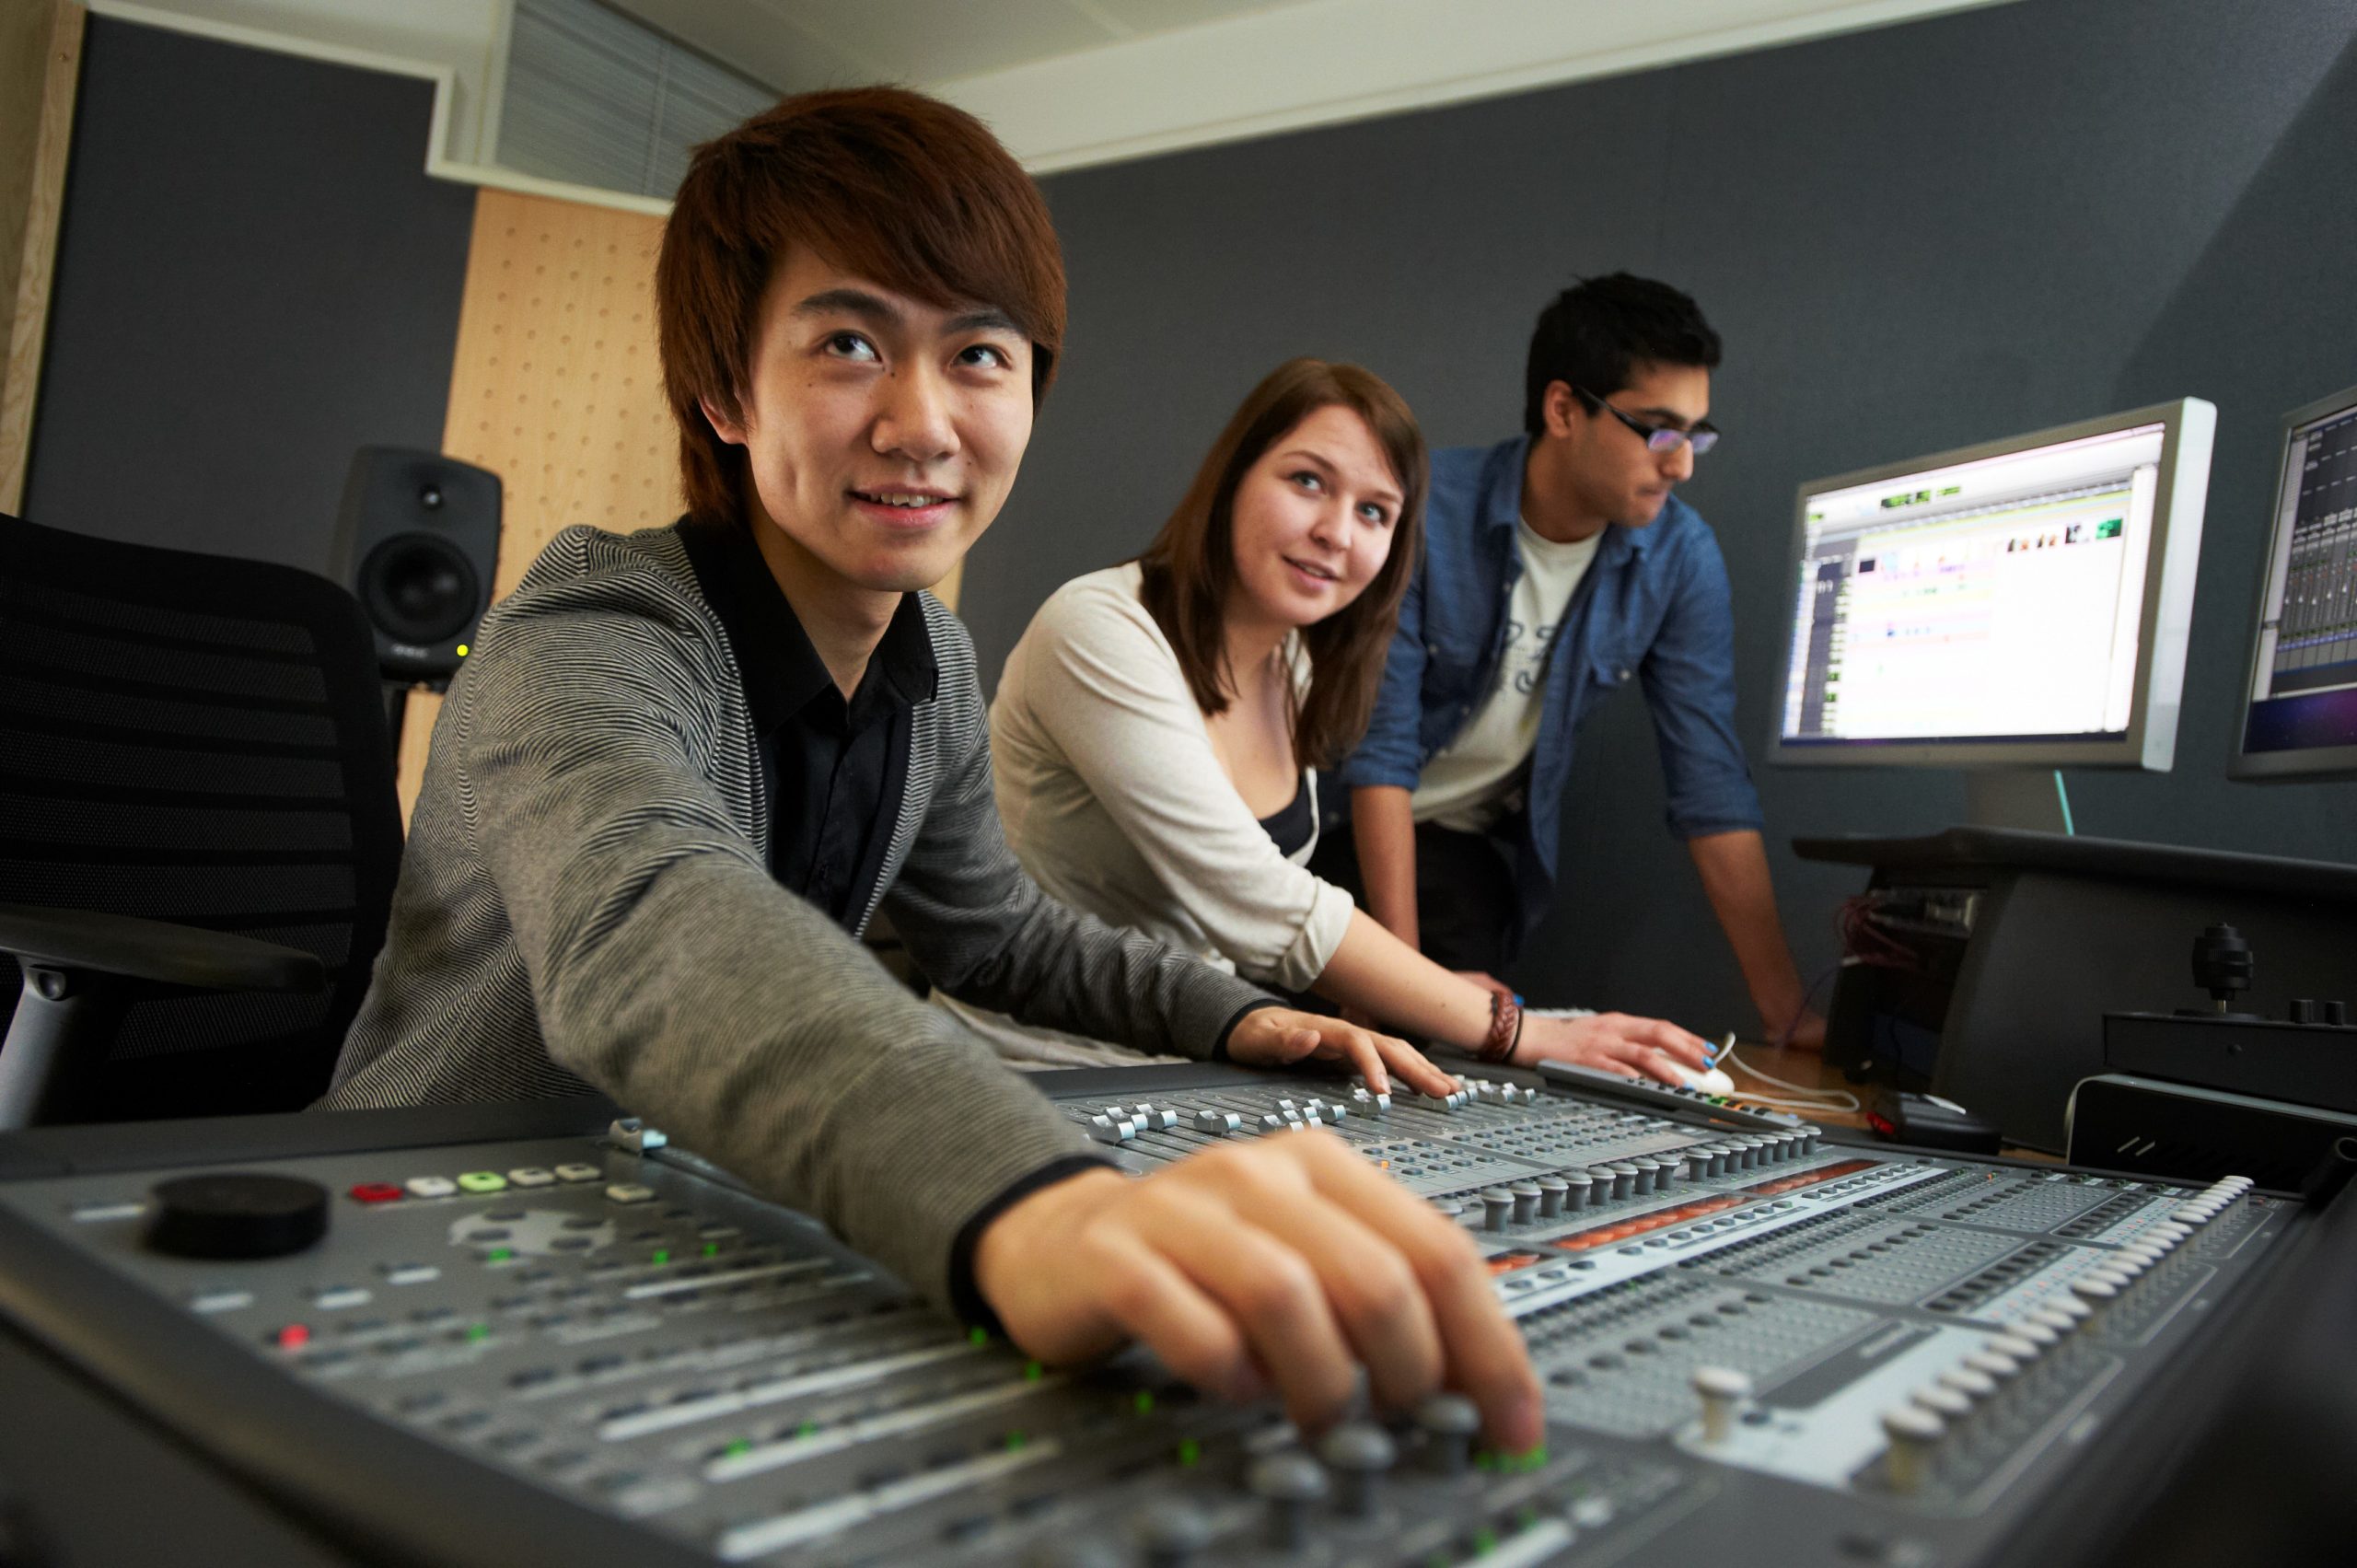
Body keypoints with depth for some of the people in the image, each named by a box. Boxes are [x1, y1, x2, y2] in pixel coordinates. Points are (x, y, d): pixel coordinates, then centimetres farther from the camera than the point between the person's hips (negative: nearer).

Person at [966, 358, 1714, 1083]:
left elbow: (1256, 916, 10)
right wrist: (1519, 1033, -20)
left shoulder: (1299, 666, 6)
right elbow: (1270, 910, -23)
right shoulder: (1098, 634, -19)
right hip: (1047, 1075, -7)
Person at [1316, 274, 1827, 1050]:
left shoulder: (1682, 557, -12)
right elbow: (1379, 751, -22)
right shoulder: (1428, 513, -22)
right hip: (1339, 816, -2)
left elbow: (1711, 787, -9)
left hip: (1471, 842, 3)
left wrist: (1785, 1010, -13)